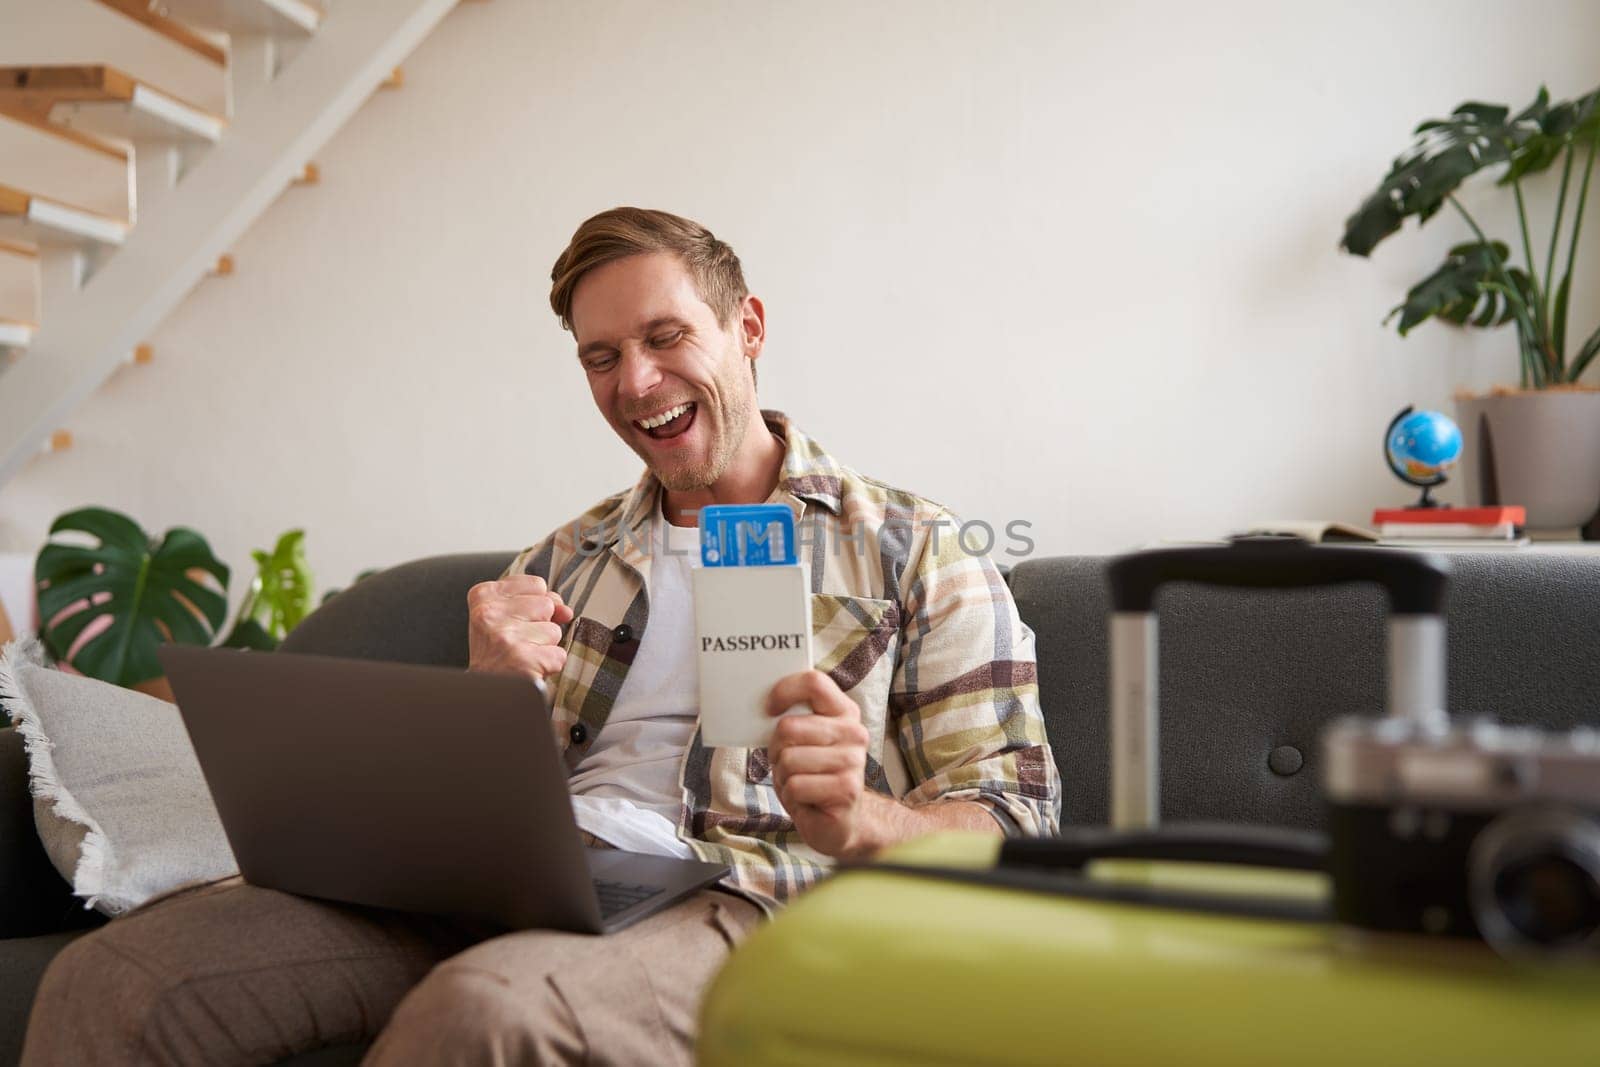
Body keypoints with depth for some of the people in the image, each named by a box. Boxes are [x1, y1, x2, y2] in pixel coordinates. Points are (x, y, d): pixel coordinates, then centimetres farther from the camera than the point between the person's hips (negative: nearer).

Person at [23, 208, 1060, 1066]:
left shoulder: (916, 551, 9)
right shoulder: (565, 562, 24)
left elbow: (1014, 823, 2)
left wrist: (861, 822, -21)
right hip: (501, 883, 5)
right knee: (111, 977, -19)